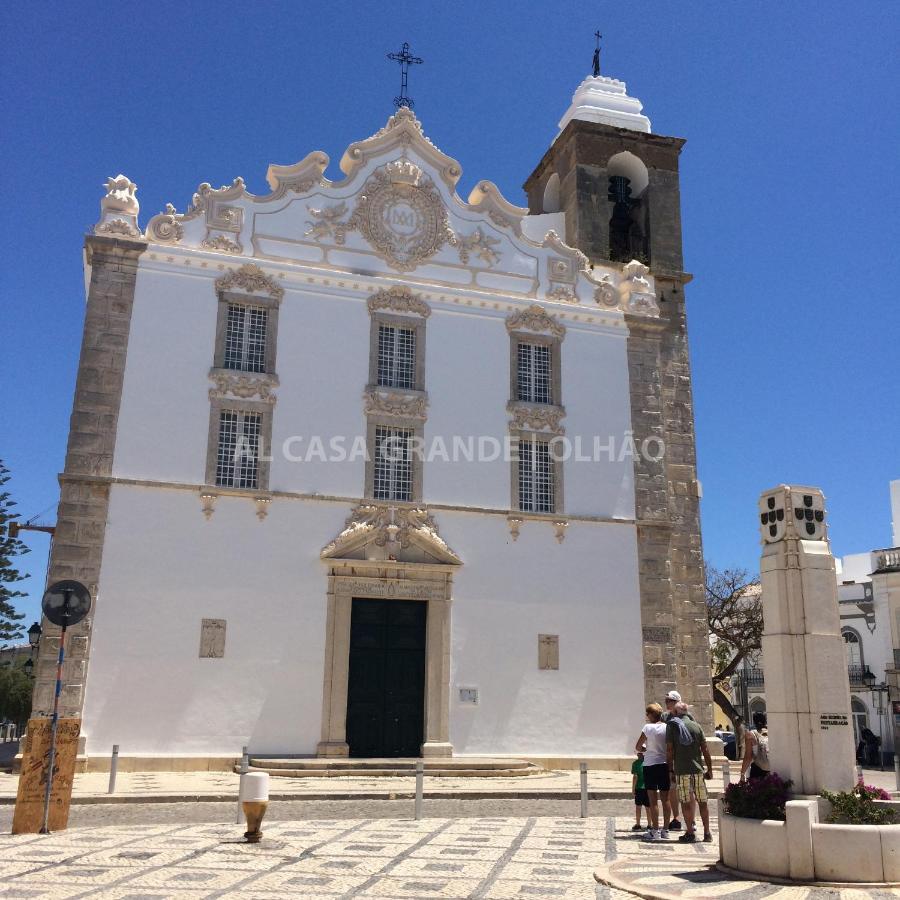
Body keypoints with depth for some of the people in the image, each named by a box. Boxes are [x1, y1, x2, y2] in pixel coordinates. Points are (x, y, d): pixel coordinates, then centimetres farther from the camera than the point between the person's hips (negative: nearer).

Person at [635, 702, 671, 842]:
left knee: (653, 800, 0)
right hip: (665, 764, 4)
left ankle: (655, 831, -1)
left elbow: (638, 747, -5)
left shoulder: (648, 727, -10)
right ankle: (665, 830, 14)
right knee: (665, 799, 11)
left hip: (650, 765, -4)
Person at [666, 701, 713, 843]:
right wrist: (709, 769, 12)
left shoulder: (671, 726, -1)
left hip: (681, 770, -3)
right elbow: (705, 750, 5)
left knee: (686, 803, 2)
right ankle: (707, 833, 13)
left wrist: (670, 770, 3)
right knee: (703, 802, 10)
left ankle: (690, 833, 3)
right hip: (698, 769, 3)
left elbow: (669, 750, -4)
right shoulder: (696, 726, 8)